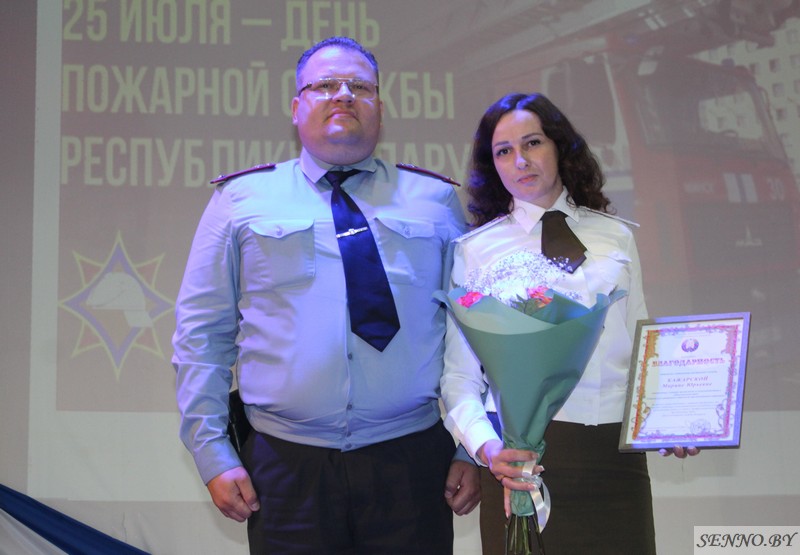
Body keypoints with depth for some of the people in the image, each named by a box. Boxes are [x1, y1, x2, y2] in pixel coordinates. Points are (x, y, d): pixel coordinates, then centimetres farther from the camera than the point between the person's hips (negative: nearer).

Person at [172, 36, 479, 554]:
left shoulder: (437, 201, 9)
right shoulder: (241, 200, 6)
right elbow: (201, 335, 5)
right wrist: (213, 453, -1)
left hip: (411, 463, 1)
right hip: (284, 467, 0)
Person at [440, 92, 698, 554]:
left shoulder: (616, 237, 10)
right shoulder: (475, 250, 3)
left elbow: (641, 348, 12)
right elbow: (459, 372, -1)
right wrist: (485, 446, -17)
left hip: (616, 451, 2)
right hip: (521, 453, -2)